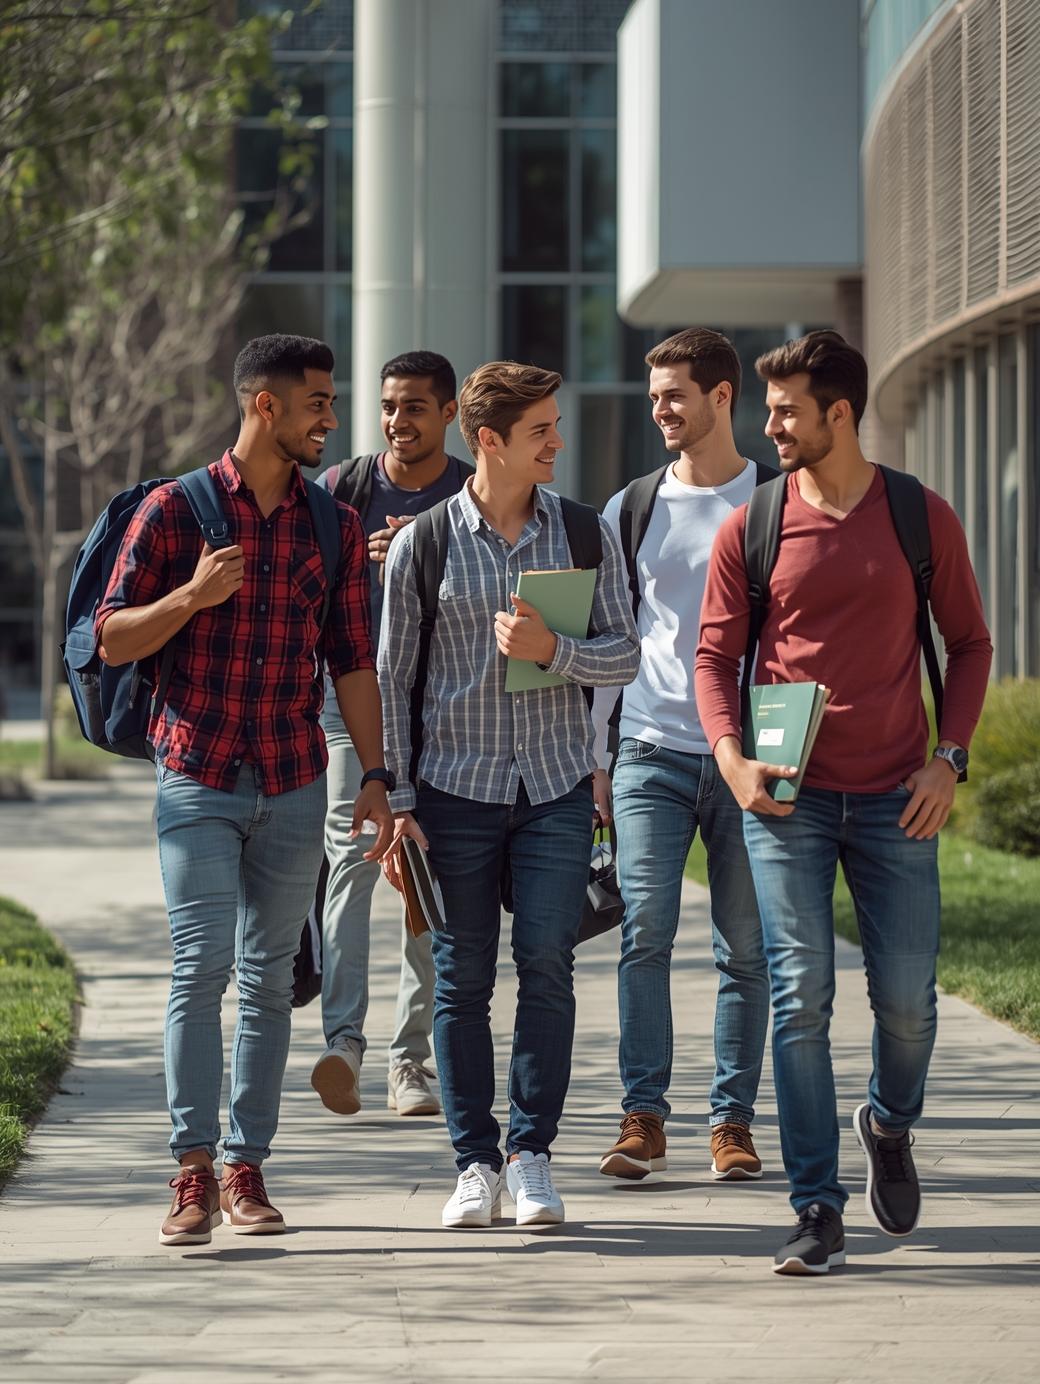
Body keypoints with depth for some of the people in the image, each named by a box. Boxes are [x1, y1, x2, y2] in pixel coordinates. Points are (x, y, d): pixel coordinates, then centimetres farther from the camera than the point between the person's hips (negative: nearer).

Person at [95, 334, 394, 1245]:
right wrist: (191, 595, -17)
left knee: (269, 975, 5)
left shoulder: (335, 526, 8)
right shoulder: (175, 509, -2)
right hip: (197, 777, -3)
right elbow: (112, 641, -1)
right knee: (203, 964, -11)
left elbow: (352, 660, 10)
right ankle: (194, 1175, -10)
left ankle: (246, 1171, 10)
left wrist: (376, 777, 3)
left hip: (293, 786, 3)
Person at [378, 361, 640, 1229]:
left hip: (557, 786, 1)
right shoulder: (423, 543, 1)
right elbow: (392, 676, 3)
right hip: (457, 787, -1)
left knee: (548, 968, -5)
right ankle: (476, 1163, 9)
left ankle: (533, 1155, 6)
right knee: (463, 978, 1)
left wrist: (553, 651, -16)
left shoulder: (585, 533, 6)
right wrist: (397, 803, -2)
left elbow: (625, 656, 4)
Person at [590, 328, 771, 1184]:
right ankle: (643, 1117, -4)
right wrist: (590, 758, 9)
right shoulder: (631, 511, 11)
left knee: (745, 947, 1)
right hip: (652, 751, 1)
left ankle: (733, 1120, 9)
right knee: (645, 933, -9)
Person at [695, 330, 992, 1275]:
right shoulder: (750, 530, 3)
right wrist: (731, 756, -9)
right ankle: (818, 1213, -3)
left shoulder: (922, 519, 3)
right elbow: (715, 656, 7)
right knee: (800, 998, -7)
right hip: (787, 798, 0)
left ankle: (891, 1125, 36)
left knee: (907, 999, 3)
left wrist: (949, 757, -3)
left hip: (894, 799, 0)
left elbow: (969, 643, 10)